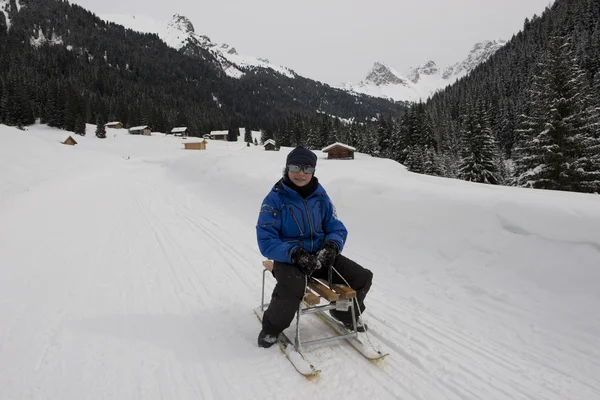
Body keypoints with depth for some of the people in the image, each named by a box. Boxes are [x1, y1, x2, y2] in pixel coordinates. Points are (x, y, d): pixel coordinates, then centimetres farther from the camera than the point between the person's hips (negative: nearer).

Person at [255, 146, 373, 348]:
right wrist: (295, 254, -29)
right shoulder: (275, 199, -11)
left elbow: (337, 228, 7)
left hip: (320, 254, 5)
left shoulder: (321, 196, 3)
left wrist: (332, 246, -17)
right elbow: (266, 241, -14)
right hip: (288, 258, -5)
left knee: (363, 278, -3)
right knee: (291, 290, -36)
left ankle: (346, 313, 29)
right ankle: (272, 327, -3)